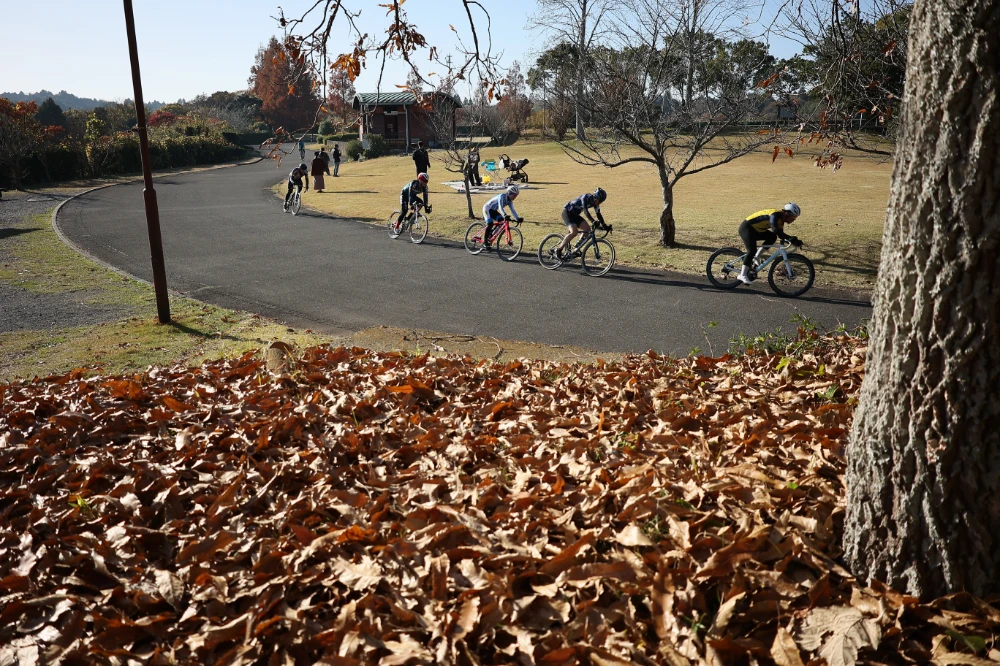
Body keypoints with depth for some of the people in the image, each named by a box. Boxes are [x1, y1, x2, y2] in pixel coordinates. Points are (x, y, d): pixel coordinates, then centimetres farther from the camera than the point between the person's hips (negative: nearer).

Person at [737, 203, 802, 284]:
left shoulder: (781, 219, 6)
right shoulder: (775, 214, -23)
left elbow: (780, 234, 9)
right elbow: (775, 230, -38)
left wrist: (793, 240, -5)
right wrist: (790, 238, -39)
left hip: (756, 230, 10)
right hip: (746, 227, -10)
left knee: (772, 237, 0)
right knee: (752, 250, -23)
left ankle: (756, 258, 5)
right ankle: (743, 275, -25)